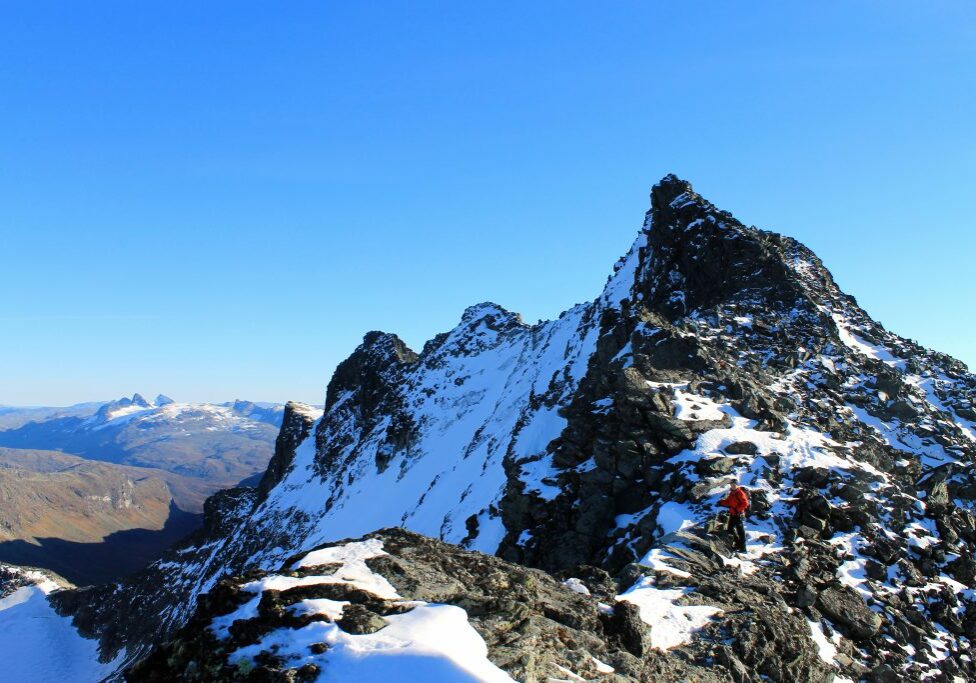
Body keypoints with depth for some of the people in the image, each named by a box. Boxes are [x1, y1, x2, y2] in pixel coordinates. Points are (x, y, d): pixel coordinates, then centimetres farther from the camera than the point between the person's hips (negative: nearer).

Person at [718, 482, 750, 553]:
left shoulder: (740, 493, -13)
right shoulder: (731, 493, 13)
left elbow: (745, 503, -18)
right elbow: (728, 501, 18)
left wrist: (737, 509, -22)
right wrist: (721, 502, 0)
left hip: (738, 514, -9)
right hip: (732, 514, 9)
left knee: (740, 531, -5)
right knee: (730, 529, 15)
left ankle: (743, 548, 0)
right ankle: (738, 543, 28)